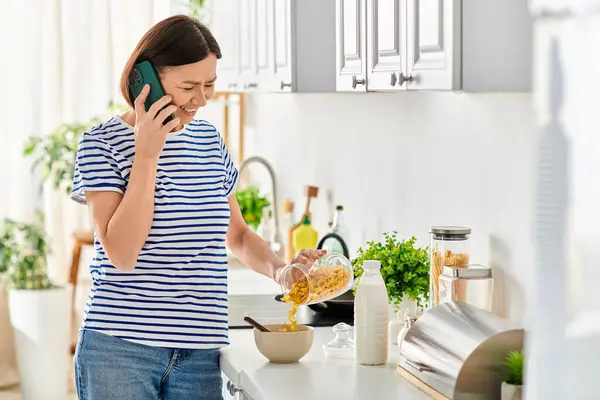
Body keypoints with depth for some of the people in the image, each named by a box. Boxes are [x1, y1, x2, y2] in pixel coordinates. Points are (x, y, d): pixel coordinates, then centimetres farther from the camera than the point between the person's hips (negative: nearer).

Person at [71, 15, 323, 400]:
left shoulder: (210, 140, 11)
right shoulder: (102, 143, -5)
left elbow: (237, 234, 22)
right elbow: (121, 253, -16)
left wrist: (278, 267, 2)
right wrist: (147, 152, -16)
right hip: (120, 351, -4)